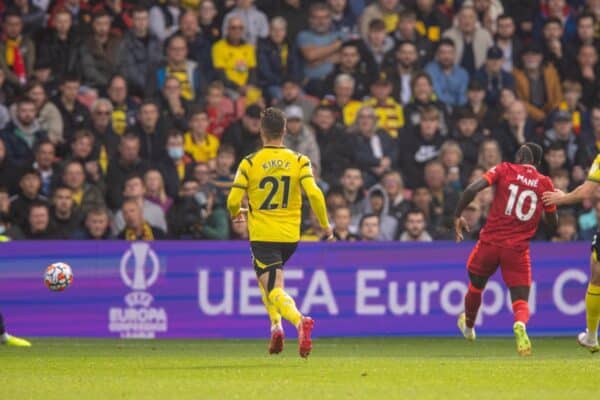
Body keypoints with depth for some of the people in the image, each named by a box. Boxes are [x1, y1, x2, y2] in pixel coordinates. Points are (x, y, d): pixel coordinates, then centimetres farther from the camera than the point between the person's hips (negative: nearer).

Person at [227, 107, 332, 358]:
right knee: (266, 278, 30)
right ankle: (276, 325, 15)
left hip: (262, 236, -4)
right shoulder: (299, 161, -1)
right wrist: (325, 225, 1)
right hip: (290, 236, 4)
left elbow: (233, 201, -7)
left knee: (274, 291, -9)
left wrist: (237, 213, 17)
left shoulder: (249, 163, -5)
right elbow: (314, 194, -12)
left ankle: (300, 321, -38)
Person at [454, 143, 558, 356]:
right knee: (521, 302, -1)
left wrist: (458, 216, -3)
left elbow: (472, 189, -14)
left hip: (490, 242, 0)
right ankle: (520, 325, -35)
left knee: (476, 287, 26)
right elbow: (552, 222, 12)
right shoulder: (545, 183, 3)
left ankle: (468, 327, 48)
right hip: (519, 250, 0)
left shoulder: (504, 170, -1)